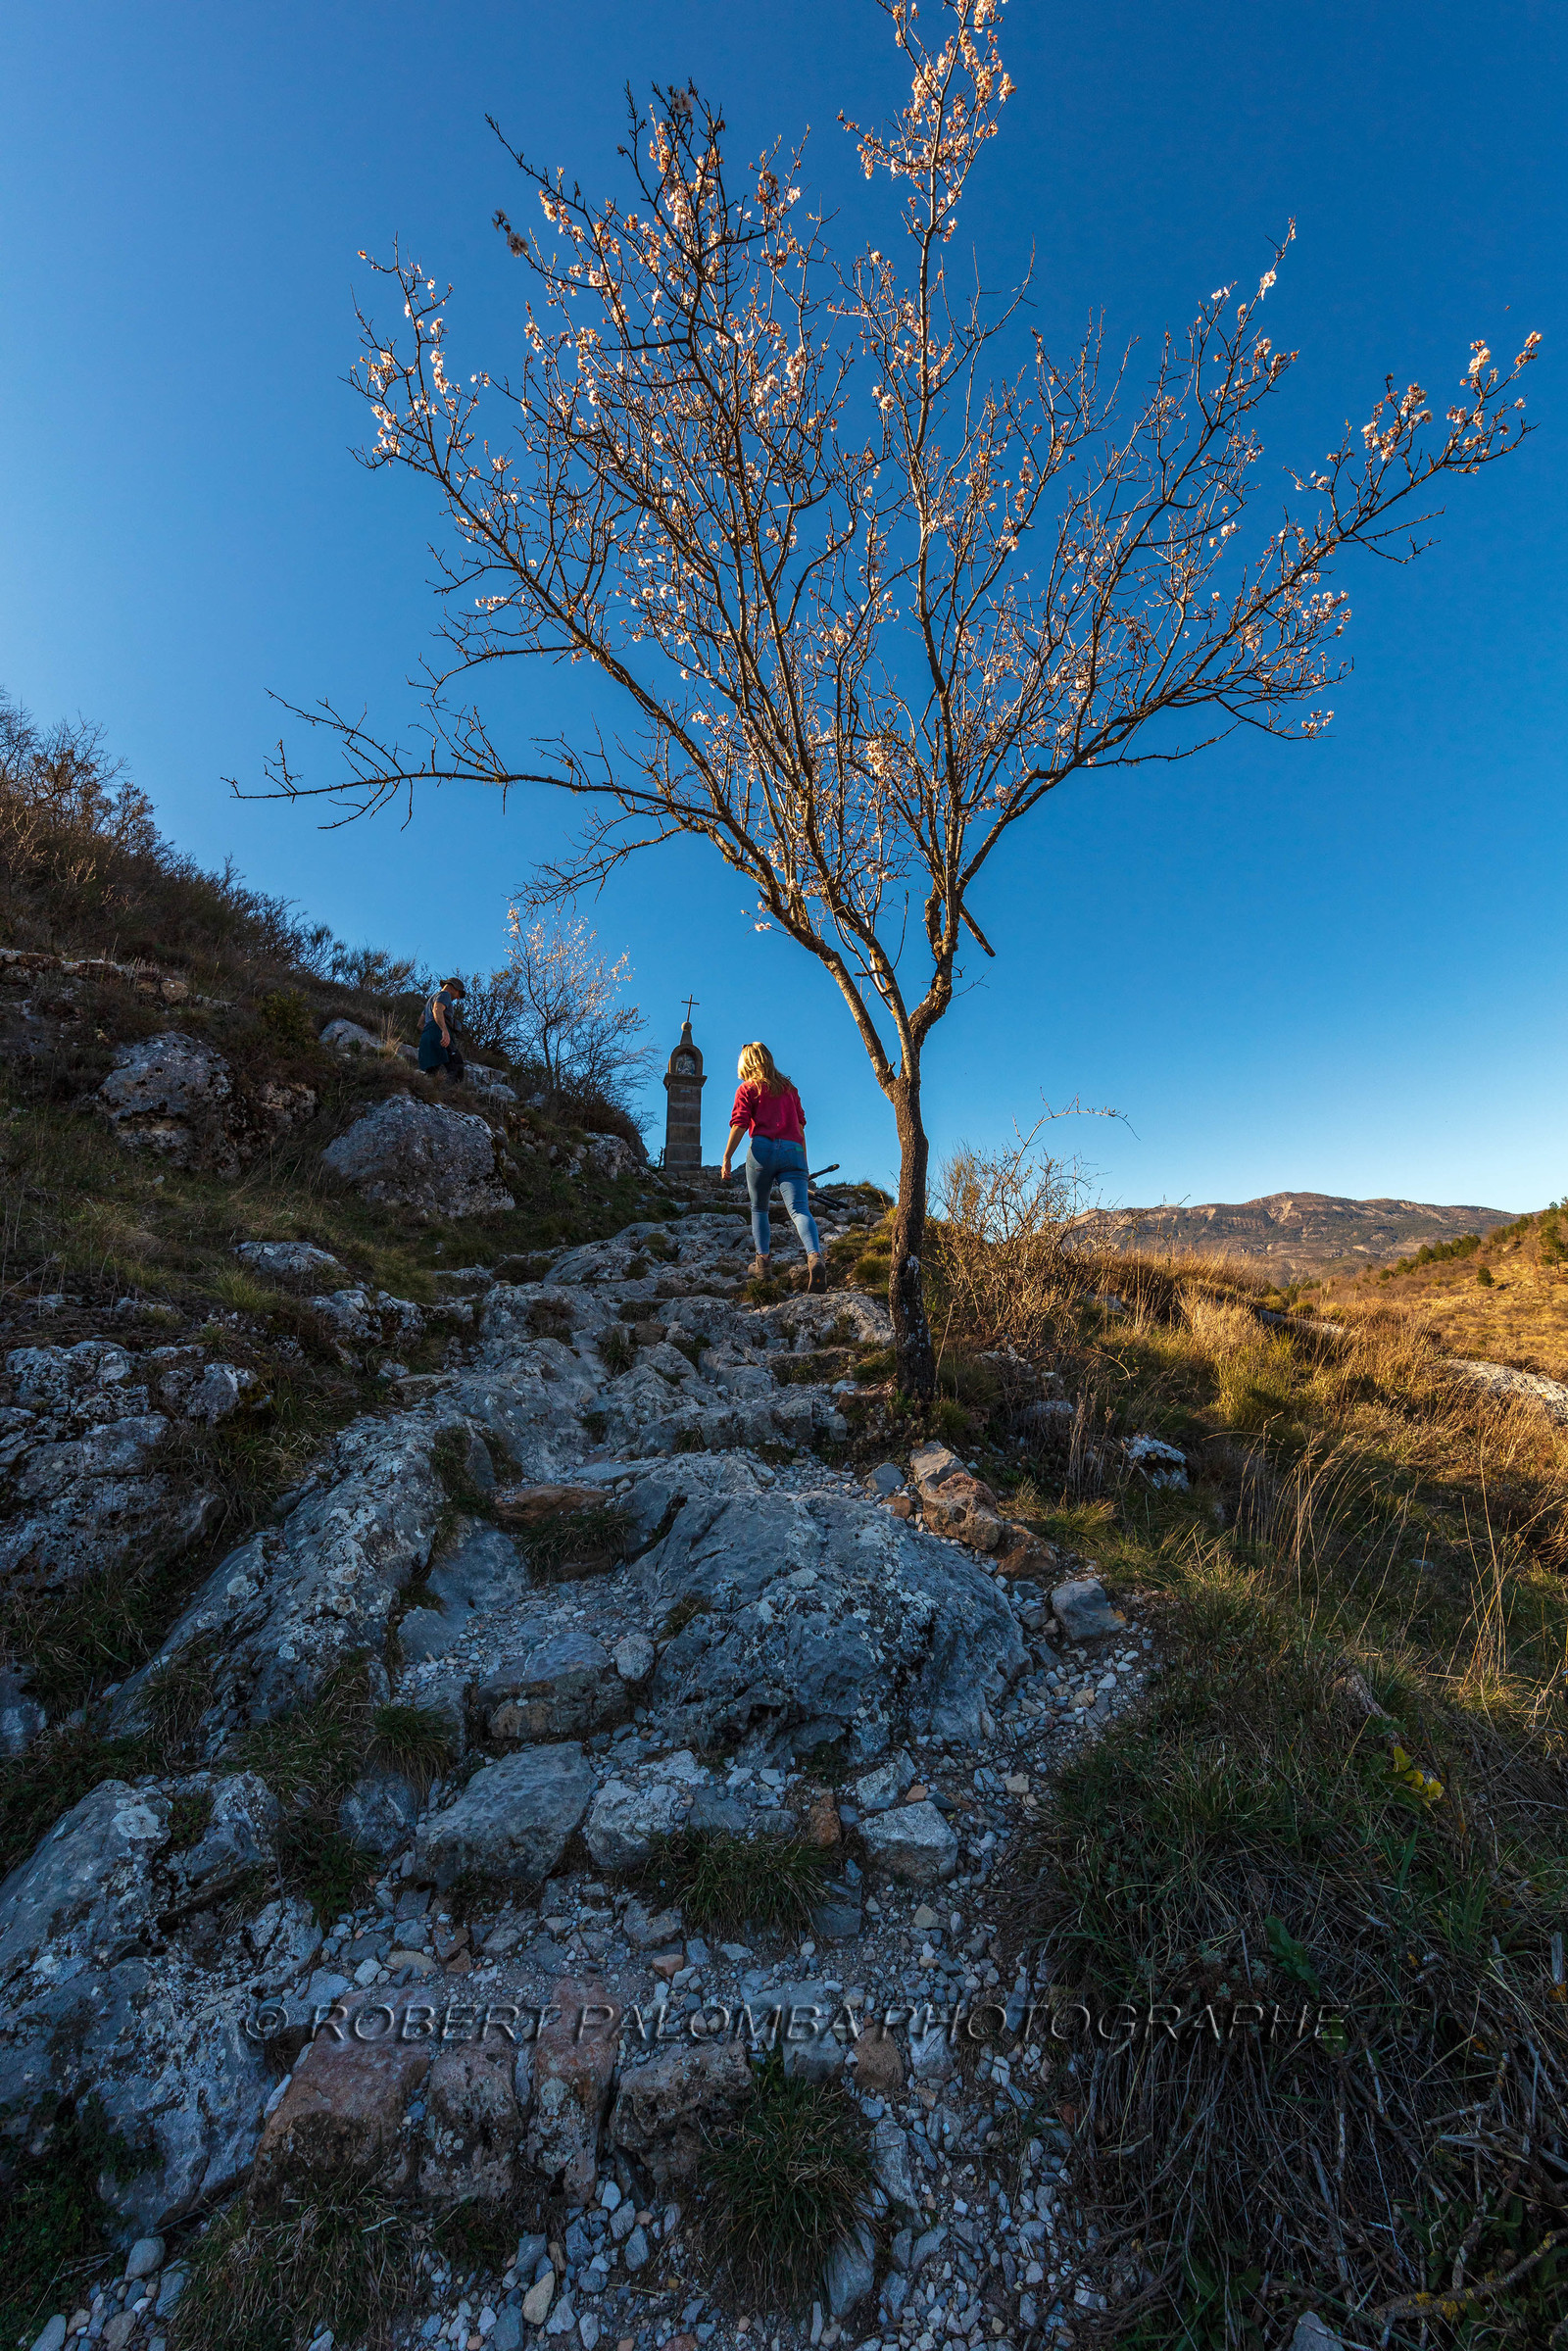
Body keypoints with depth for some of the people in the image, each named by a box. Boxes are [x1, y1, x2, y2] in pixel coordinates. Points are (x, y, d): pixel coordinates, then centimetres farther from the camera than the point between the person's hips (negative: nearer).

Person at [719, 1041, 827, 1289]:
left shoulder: (748, 1088, 11)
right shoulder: (788, 1088, 24)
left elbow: (739, 1125, -2)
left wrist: (726, 1159, -1)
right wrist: (804, 1162, 23)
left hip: (763, 1148, -3)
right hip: (793, 1151, 3)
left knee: (759, 1208, 16)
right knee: (799, 1208, -12)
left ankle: (762, 1260, 10)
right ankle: (815, 1256, -34)